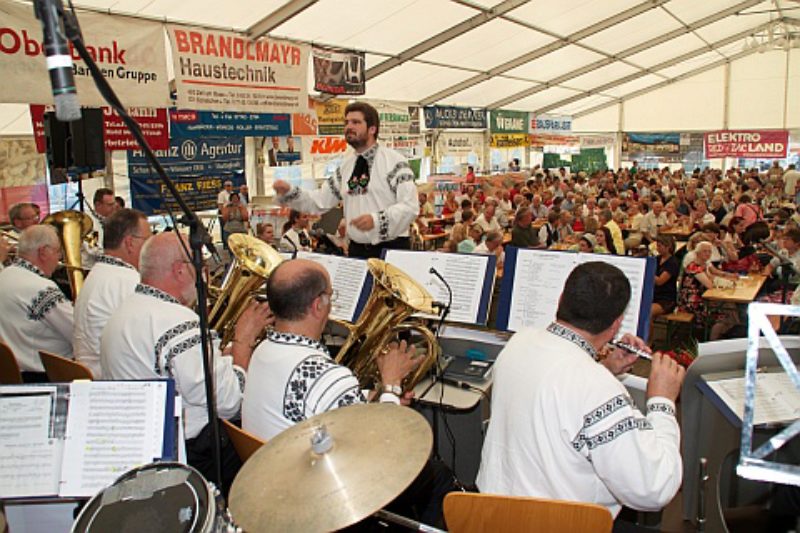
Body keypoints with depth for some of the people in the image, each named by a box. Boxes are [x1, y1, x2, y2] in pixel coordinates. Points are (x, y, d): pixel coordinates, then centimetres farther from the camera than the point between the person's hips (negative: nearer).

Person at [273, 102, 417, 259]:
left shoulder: (394, 161, -8)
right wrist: (289, 192, -1)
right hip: (357, 250, 5)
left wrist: (376, 220, -29)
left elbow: (410, 206, -16)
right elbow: (320, 201, 13)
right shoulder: (346, 166, 11)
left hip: (391, 250, -5)